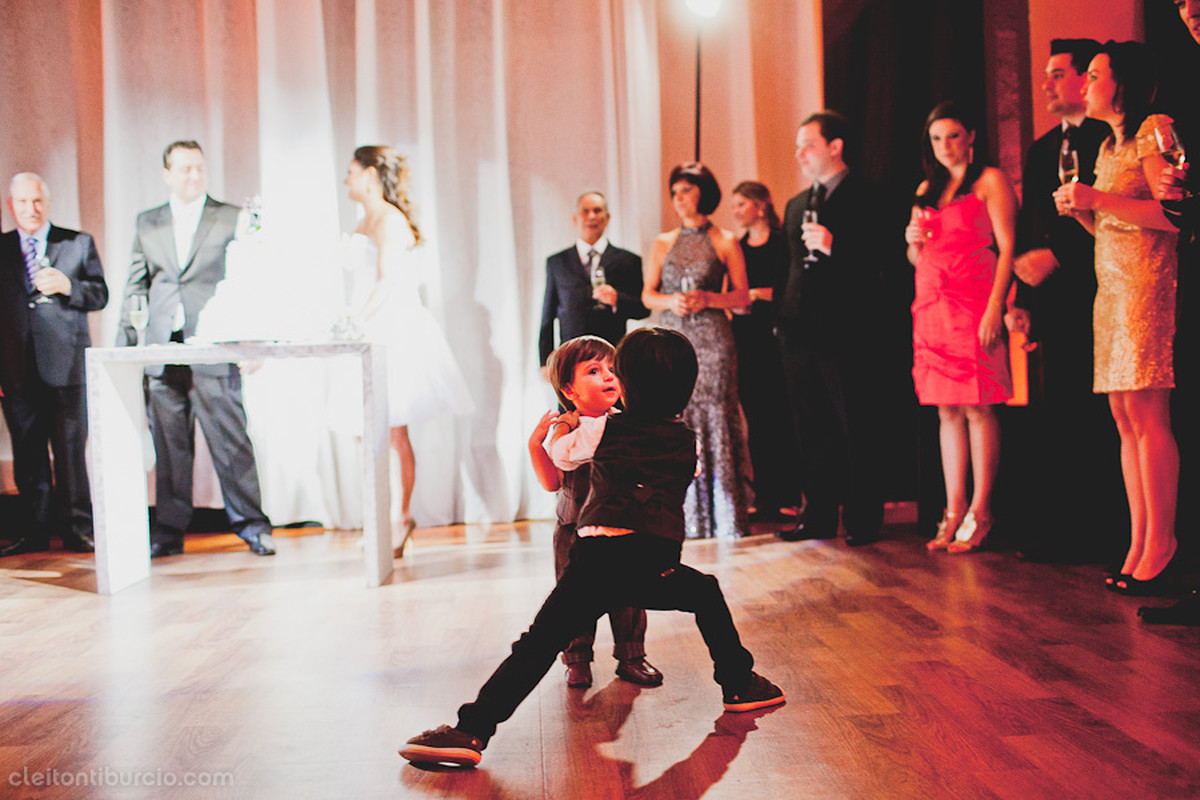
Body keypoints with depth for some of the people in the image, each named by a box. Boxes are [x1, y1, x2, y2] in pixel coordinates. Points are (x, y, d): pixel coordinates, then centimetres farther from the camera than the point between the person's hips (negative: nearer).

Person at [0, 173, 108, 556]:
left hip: (67, 366, -2)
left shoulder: (79, 243, 9)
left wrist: (67, 286, -15)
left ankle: (77, 530, 7)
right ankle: (33, 532, 14)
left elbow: (101, 295, 6)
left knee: (71, 451, -1)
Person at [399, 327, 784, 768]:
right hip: (656, 567, 2)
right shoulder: (686, 440, 17)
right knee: (707, 595, 31)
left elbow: (560, 451, 30)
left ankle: (472, 731, -13)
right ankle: (739, 685, 34)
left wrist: (563, 422, 52)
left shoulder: (607, 428, 13)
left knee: (536, 646, -3)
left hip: (596, 560, -1)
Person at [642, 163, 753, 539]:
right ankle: (687, 516, 4)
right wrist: (671, 301, -9)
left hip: (713, 339, -2)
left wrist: (706, 299, -13)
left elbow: (742, 296, 4)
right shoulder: (663, 243, 14)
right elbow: (648, 295, 12)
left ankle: (725, 516, 1)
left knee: (717, 419, -5)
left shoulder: (725, 242, 6)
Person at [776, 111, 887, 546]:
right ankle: (819, 515, 19)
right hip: (801, 334, 7)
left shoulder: (866, 197, -2)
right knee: (812, 432, 11)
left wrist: (834, 246, -22)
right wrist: (783, 317, 16)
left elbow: (882, 258, -11)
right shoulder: (796, 205, 19)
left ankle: (863, 520, 8)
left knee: (857, 430, 0)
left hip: (847, 333, -7)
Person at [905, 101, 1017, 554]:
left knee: (977, 410, -7)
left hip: (973, 307, -6)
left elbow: (1007, 248, -6)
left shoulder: (989, 181, 2)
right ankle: (954, 512, 7)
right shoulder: (926, 190, 20)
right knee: (947, 412, 4)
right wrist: (913, 242, 2)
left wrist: (995, 308, -16)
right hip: (931, 308, 6)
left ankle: (979, 513, -2)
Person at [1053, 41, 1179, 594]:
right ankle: (1139, 548, 4)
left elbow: (1174, 214, -14)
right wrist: (1078, 209, 8)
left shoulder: (1154, 130, -3)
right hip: (1112, 283, 9)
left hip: (1146, 281, -9)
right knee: (1125, 418, 3)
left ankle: (1160, 551, -10)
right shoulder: (1109, 145, 23)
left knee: (1146, 414, -13)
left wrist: (1100, 199, -14)